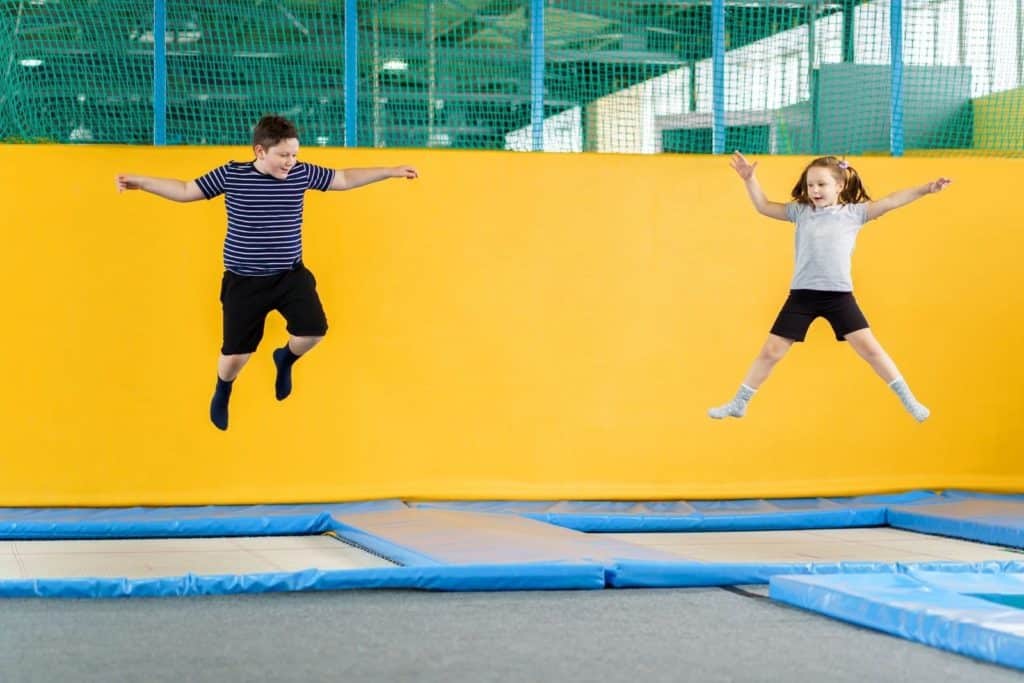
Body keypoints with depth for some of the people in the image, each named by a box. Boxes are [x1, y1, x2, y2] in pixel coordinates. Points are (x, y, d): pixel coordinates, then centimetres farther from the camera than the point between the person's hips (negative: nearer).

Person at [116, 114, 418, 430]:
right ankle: (222, 393, 39)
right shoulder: (231, 175, -11)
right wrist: (140, 182, -10)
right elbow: (185, 191, -1)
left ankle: (285, 359, 22)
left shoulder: (302, 173, -4)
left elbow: (344, 179, 9)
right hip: (244, 281, -2)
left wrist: (390, 172, 9)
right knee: (236, 353, 2)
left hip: (291, 275, 2)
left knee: (314, 330, -17)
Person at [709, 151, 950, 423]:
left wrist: (926, 188, -14)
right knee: (771, 351, 4)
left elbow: (890, 202, -6)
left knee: (870, 348, -4)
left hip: (839, 295, -2)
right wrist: (749, 179, 0)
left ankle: (909, 401, 9)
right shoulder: (801, 212, 7)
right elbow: (764, 207, 13)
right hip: (802, 294, 2)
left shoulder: (854, 212, 1)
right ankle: (738, 404, 17)